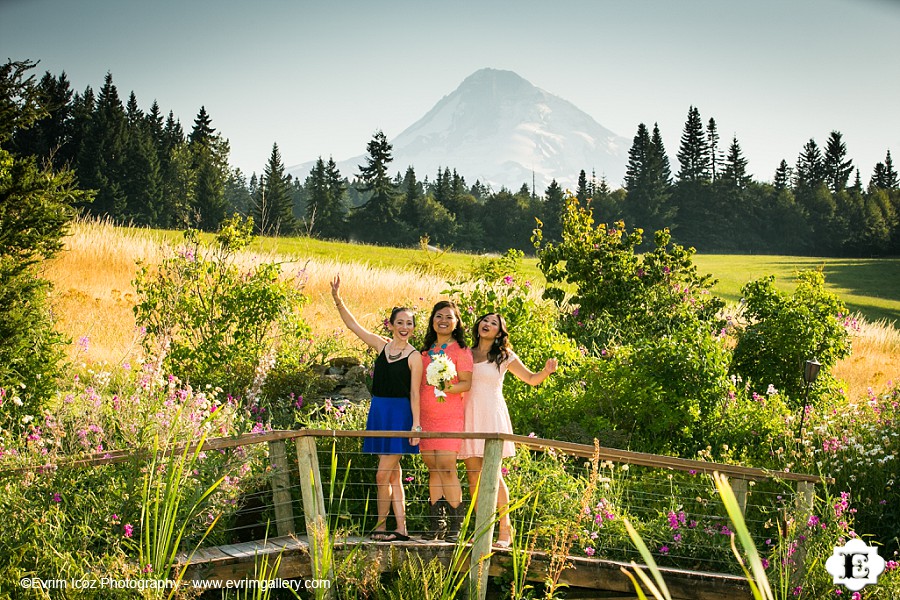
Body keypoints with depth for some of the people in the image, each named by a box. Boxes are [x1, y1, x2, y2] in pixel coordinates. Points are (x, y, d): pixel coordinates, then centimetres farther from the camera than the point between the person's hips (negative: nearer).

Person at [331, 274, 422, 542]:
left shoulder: (414, 357, -6)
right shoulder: (382, 345, 8)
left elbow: (414, 392, -8)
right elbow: (353, 325, 9)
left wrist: (416, 423, -13)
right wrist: (337, 299, 0)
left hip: (400, 414, -6)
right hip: (379, 411, 6)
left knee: (383, 475, -7)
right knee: (393, 474, 9)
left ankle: (381, 526, 8)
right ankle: (401, 529, 14)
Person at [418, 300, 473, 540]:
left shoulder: (461, 350, -1)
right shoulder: (427, 350, 17)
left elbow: (467, 383, -7)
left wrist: (447, 388, -25)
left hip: (450, 415, -6)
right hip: (426, 416, 6)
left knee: (446, 467, -11)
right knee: (433, 468, 4)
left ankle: (456, 523, -3)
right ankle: (436, 523, 8)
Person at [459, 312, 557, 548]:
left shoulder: (504, 356, 6)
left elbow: (531, 379, 10)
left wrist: (546, 371, -8)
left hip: (491, 415, -3)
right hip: (469, 415, 3)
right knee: (473, 475, 0)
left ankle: (505, 530, -3)